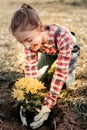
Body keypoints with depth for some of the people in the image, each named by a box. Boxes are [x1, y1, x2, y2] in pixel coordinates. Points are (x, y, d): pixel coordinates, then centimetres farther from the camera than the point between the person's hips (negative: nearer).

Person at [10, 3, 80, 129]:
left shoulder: (62, 37, -48)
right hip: (49, 51, 3)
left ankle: (71, 68, 20)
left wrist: (47, 106, -48)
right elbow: (31, 67, -31)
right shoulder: (31, 39, -34)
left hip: (70, 49, -3)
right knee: (38, 78, -7)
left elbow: (60, 72, -45)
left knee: (67, 82, -12)